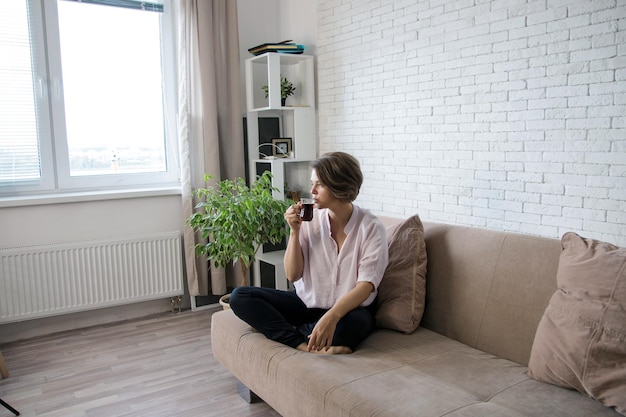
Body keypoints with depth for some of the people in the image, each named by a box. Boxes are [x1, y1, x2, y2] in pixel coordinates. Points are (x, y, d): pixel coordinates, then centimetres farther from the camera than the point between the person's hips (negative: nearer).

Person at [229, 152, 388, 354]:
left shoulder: (370, 227, -13)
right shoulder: (310, 219, -3)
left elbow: (366, 285, -20)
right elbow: (292, 275, -3)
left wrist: (331, 317, -36)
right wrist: (294, 231, -16)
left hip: (349, 308, -4)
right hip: (307, 303, 4)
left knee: (354, 323, -40)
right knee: (240, 296, -11)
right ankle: (308, 346, -23)